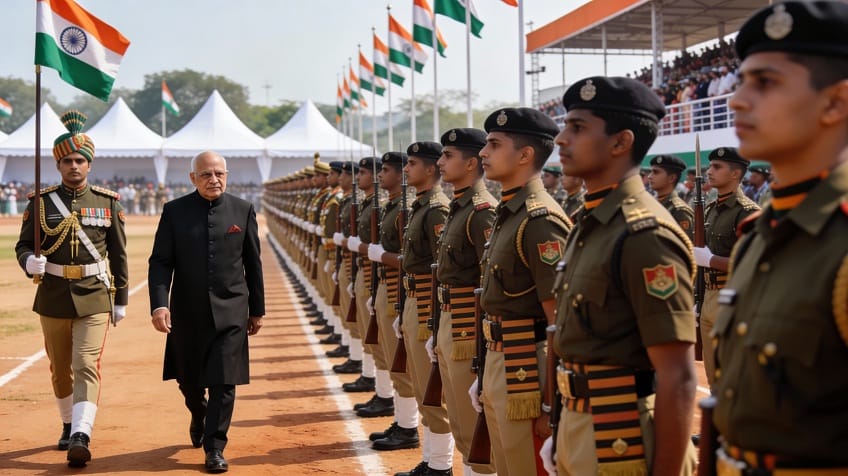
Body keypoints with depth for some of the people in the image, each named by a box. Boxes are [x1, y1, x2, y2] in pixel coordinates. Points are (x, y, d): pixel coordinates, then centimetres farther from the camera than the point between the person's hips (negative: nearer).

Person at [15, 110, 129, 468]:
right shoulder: (40, 202, 1)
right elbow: (24, 244, 4)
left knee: (86, 365, -13)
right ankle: (68, 425, 34)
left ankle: (81, 436, -20)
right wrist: (30, 261, -21)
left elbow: (118, 254, 5)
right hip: (53, 297, 2)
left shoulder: (108, 202, 2)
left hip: (95, 297, -2)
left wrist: (121, 300, 6)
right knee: (60, 368, 14)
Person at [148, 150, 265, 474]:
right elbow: (160, 262, -4)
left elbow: (253, 264, 6)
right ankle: (199, 418, 48)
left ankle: (215, 447, 8)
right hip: (187, 313, 1)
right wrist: (159, 304, -18)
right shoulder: (174, 211, -1)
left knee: (223, 382, -4)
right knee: (188, 380, 16)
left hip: (230, 312, -1)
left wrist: (257, 309, 8)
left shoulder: (243, 210, 2)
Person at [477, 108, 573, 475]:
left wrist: (551, 405, -19)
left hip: (528, 372, -9)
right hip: (499, 364, 9)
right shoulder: (507, 214, 11)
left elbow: (561, 323, -20)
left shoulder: (540, 219, -18)